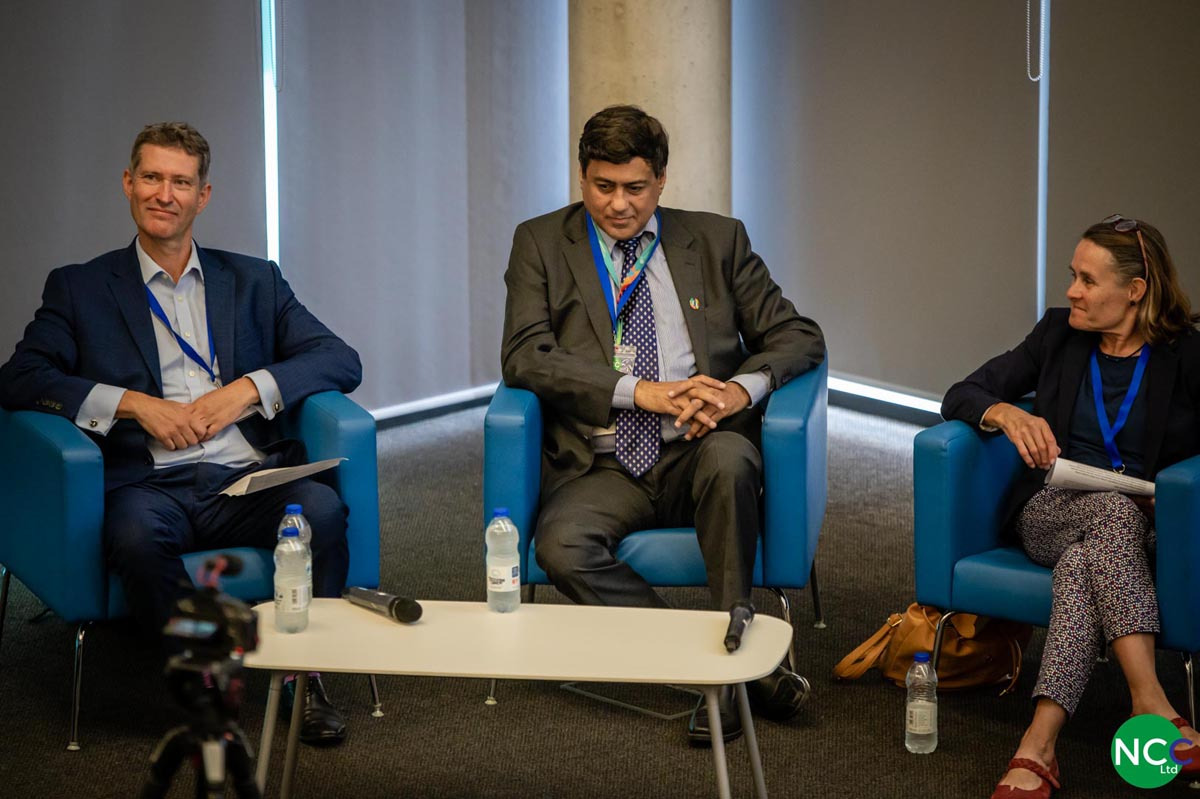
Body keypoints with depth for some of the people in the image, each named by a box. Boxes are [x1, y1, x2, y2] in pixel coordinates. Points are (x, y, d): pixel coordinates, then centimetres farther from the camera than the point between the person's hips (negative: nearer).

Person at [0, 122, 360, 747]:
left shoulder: (253, 281, 19)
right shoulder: (79, 288, 15)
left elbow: (341, 361, 11)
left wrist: (248, 389, -7)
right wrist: (134, 403, -10)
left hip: (247, 479, 2)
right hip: (150, 484, -1)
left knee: (321, 507, -30)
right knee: (136, 533, -36)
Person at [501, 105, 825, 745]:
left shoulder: (716, 241, 12)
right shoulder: (541, 244, 9)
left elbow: (798, 336, 9)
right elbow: (525, 356, -5)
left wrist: (743, 388, -14)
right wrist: (640, 391, -16)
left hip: (696, 454, 0)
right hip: (601, 468, 0)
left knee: (730, 456, -36)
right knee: (561, 546, -31)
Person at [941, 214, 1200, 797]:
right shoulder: (1059, 335, 10)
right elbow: (960, 398, 8)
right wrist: (1007, 414, -15)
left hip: (1145, 524, -1)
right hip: (1051, 513, 1)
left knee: (1083, 561, -37)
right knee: (1116, 509, -35)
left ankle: (1038, 746, -45)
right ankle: (1151, 706, -43)